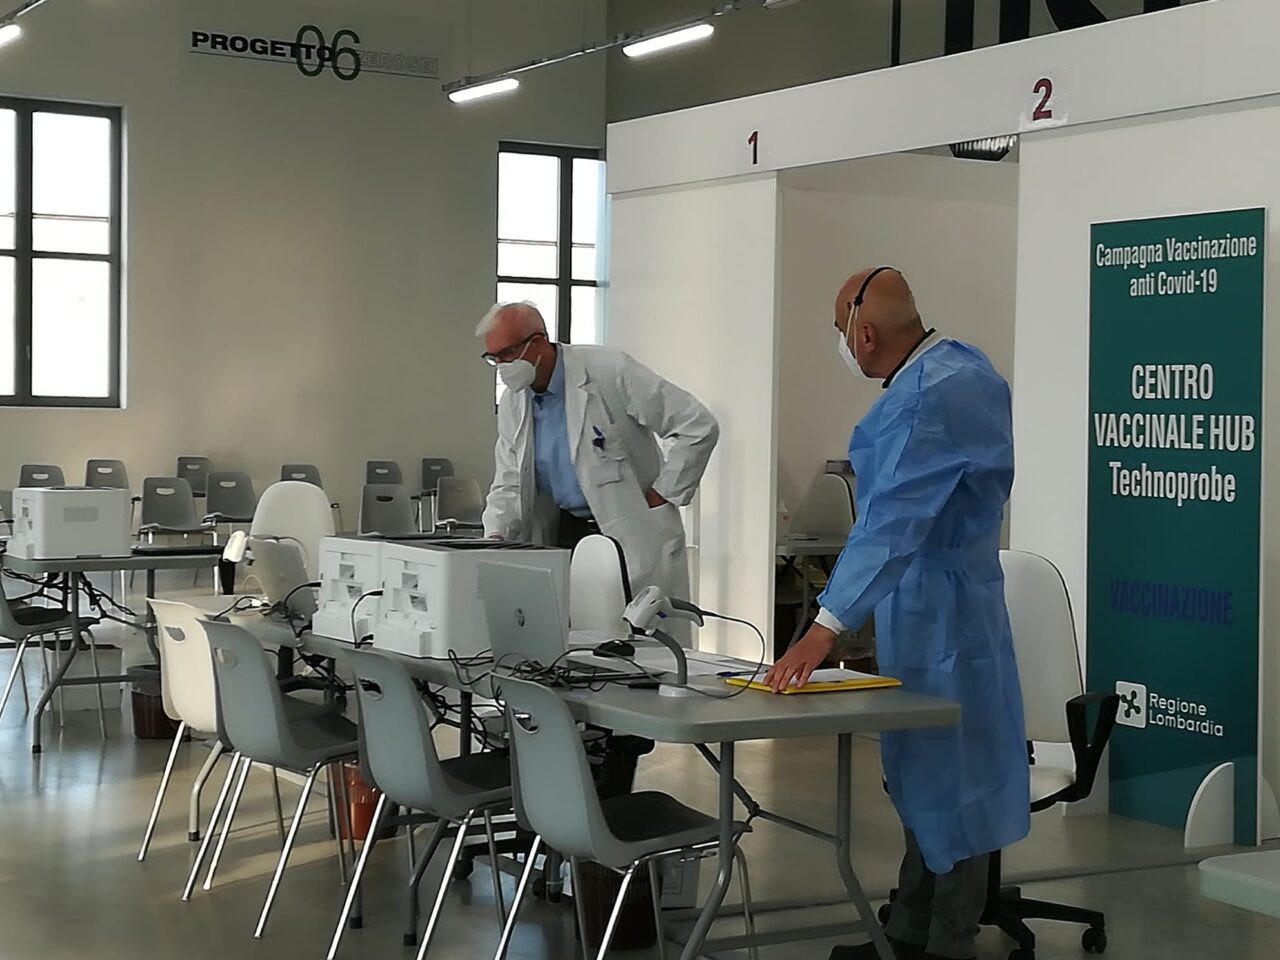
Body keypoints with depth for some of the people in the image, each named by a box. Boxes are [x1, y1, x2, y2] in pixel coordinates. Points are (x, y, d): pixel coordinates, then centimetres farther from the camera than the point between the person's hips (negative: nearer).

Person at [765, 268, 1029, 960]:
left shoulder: (931, 399, -26)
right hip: (933, 597, 10)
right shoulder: (957, 362, 6)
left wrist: (825, 628, -34)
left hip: (934, 606, -10)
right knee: (925, 772, 16)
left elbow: (893, 521, -32)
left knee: (947, 779, 0)